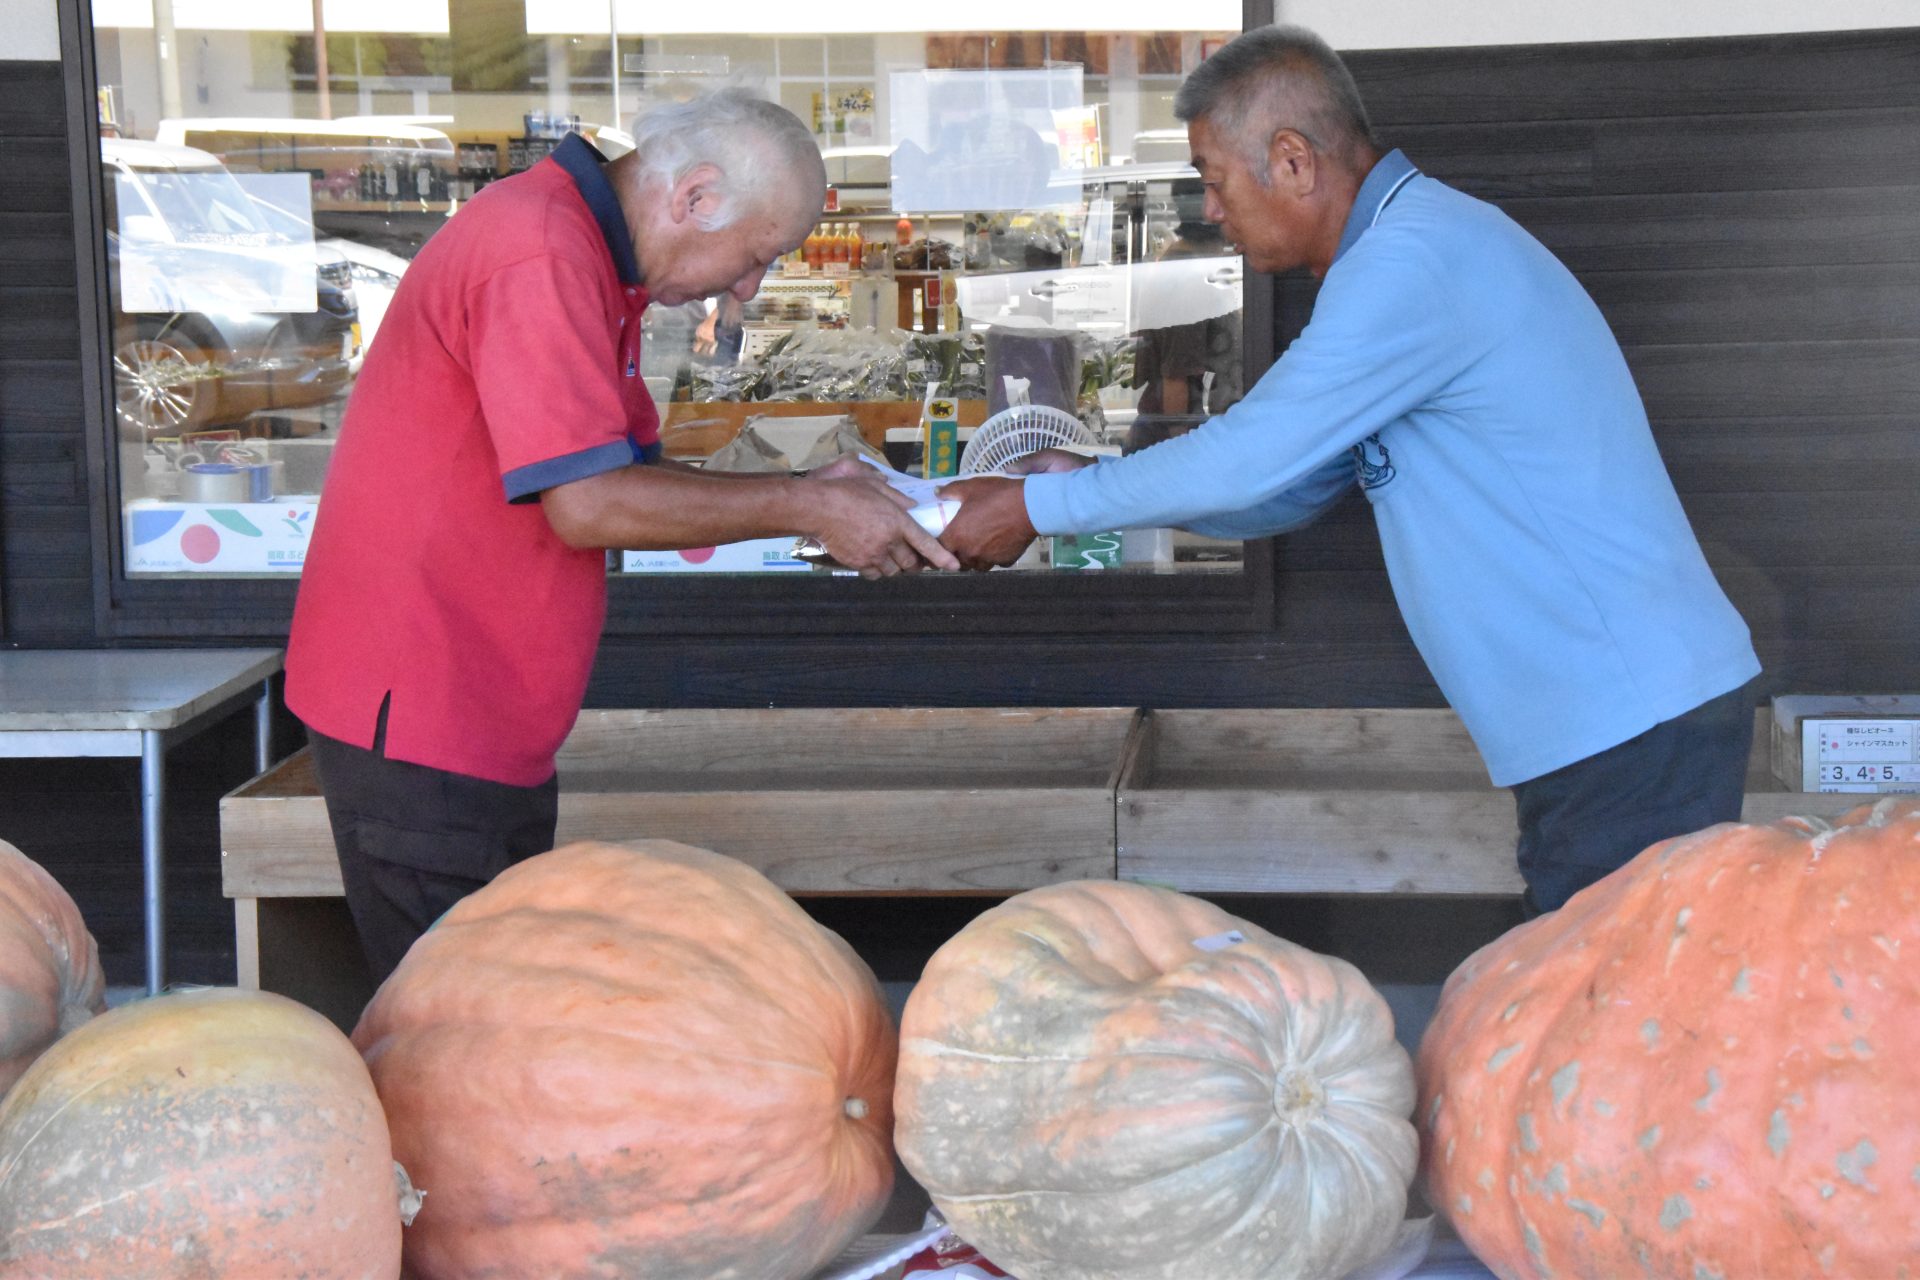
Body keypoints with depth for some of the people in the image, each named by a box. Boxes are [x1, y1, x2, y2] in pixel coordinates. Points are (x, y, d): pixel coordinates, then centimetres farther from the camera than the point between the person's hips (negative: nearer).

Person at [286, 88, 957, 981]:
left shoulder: (588, 257, 16)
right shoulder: (538, 254, -19)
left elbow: (630, 475, 16)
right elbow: (588, 503, -24)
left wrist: (807, 495, 4)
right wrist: (803, 510, -16)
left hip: (491, 725, 10)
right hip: (417, 711, -10)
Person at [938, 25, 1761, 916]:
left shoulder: (1412, 259, -16)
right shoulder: (1420, 247, 18)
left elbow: (1250, 459, -16)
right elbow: (1289, 490, 22)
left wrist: (1036, 507, -4)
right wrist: (1090, 487, 13)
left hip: (1632, 730, -10)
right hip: (1618, 718, 10)